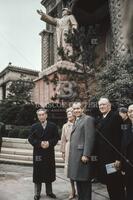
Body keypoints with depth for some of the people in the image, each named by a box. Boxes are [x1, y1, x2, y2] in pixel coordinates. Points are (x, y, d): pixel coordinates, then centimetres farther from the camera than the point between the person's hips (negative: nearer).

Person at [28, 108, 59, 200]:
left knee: (49, 172, 11)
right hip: (38, 153, -1)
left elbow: (56, 137, 0)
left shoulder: (53, 126, 2)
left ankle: (49, 191, 28)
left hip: (49, 152, 1)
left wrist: (49, 143, -16)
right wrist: (40, 143, -16)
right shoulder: (34, 126, 1)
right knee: (38, 173, 6)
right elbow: (31, 139, -3)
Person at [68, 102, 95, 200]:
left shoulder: (88, 119, -10)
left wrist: (86, 155, -21)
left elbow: (89, 138, -18)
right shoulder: (76, 121, 18)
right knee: (78, 179, 18)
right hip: (75, 155, 9)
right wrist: (71, 154, 14)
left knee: (84, 180, 1)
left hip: (82, 155, -9)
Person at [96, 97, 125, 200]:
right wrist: (98, 155, 9)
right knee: (108, 183, 15)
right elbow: (99, 139, 12)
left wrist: (118, 158, -20)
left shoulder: (115, 117, -10)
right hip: (103, 157, 7)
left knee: (117, 184, 5)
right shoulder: (100, 120, 13)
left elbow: (119, 138, -16)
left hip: (113, 157, -7)